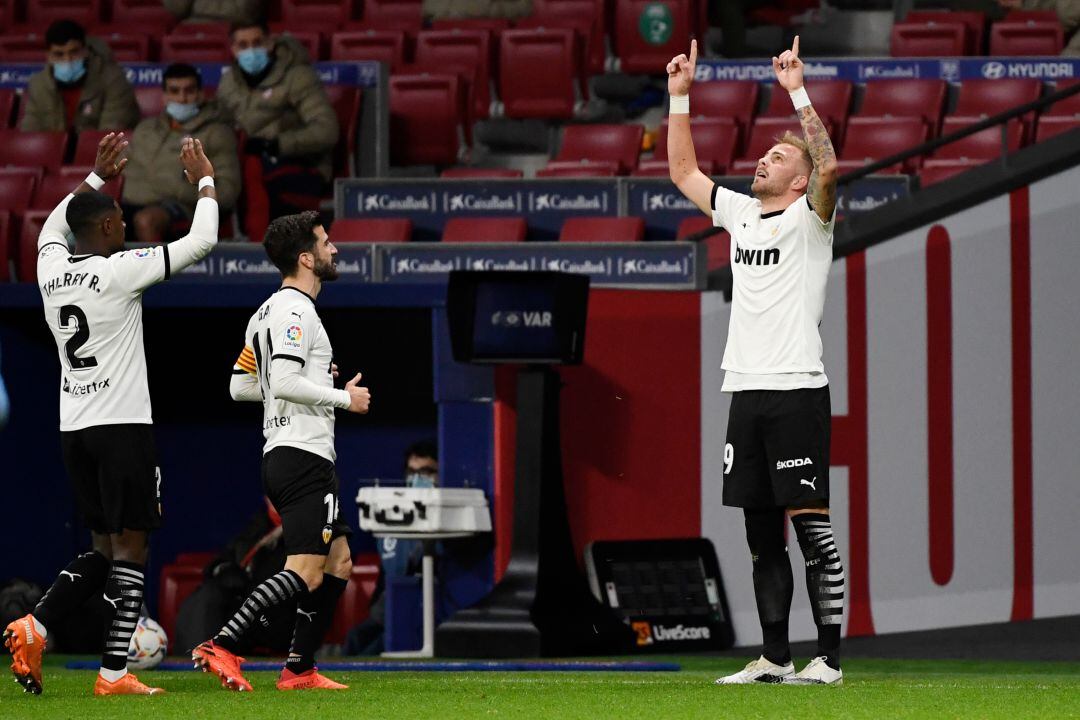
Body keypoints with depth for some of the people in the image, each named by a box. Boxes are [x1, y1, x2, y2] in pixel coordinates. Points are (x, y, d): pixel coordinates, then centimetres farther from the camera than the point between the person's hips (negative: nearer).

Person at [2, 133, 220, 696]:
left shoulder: (51, 269, 6)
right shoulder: (119, 270, -11)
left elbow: (52, 228, 33)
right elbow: (203, 240, -7)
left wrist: (97, 177, 37)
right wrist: (204, 181, 9)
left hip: (73, 428, 7)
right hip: (122, 424, -7)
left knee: (104, 548, 16)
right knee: (130, 549, -3)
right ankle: (113, 673, -8)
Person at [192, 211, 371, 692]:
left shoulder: (267, 312, 18)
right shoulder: (296, 310, -12)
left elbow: (242, 386, 21)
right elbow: (285, 382, -23)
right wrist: (345, 397, -12)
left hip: (280, 456, 11)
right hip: (305, 456, -11)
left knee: (339, 564, 14)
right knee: (305, 573, -14)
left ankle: (299, 670, 12)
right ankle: (221, 647, -22)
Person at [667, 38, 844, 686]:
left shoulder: (808, 217, -2)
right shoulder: (741, 213, 17)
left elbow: (829, 169, -22)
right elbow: (684, 172, 26)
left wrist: (799, 92, -25)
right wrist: (679, 97, 20)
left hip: (797, 391, -7)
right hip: (746, 391, 7)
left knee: (811, 525, -9)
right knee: (762, 535, 8)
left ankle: (830, 658, -10)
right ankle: (775, 658, 12)